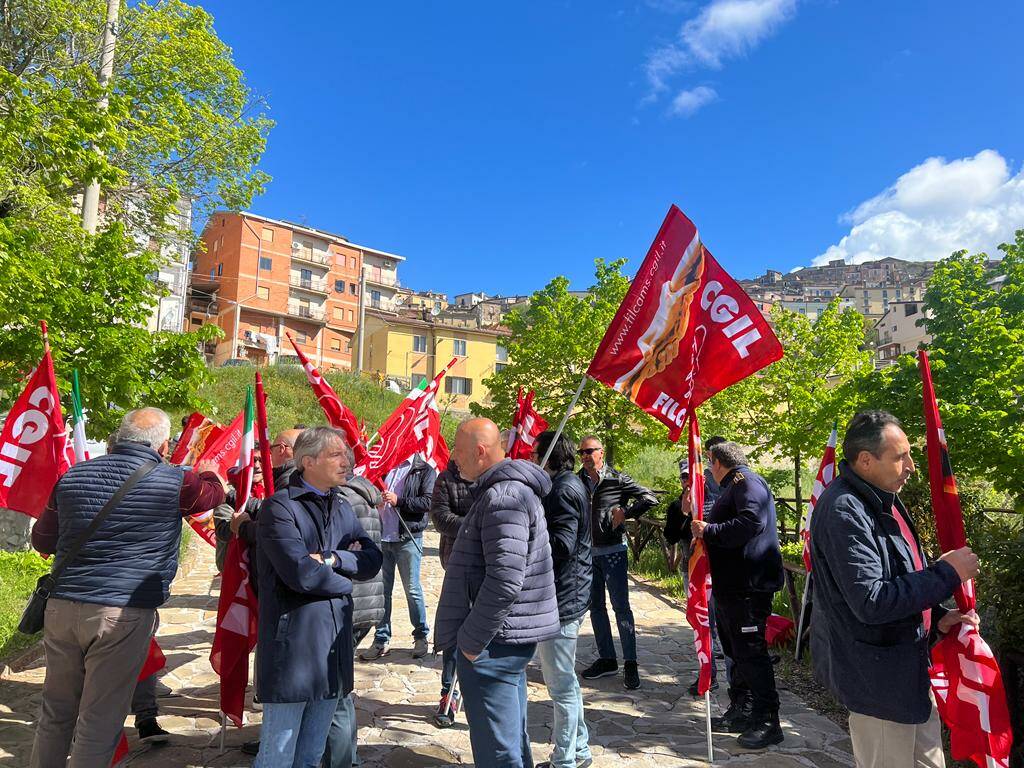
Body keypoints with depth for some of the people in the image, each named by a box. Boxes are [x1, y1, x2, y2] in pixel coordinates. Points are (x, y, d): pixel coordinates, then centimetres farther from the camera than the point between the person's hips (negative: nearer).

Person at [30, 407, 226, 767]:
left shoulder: (73, 475, 6)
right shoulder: (174, 481, -9)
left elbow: (41, 541, 17)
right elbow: (215, 490, 12)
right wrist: (207, 469, 33)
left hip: (61, 607, 5)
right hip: (122, 613, -5)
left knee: (55, 713, 21)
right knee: (99, 722, 7)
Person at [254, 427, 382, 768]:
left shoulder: (342, 508, 12)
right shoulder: (279, 506, -11)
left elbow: (374, 560, 3)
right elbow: (301, 572, -22)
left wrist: (333, 559, -15)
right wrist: (345, 579, -4)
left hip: (334, 647, 6)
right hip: (292, 647, -6)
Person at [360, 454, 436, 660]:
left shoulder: (425, 471, -2)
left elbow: (428, 502, -12)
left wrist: (399, 500, -21)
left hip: (408, 539, -4)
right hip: (382, 538, 5)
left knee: (412, 590, 5)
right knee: (381, 590, 8)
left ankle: (421, 636, 20)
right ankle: (381, 640, 19)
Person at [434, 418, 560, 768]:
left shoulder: (502, 496, -21)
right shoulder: (514, 488, 13)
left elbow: (505, 580, -27)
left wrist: (471, 639, -17)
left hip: (494, 642, -10)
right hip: (507, 636, 10)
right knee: (512, 737, 21)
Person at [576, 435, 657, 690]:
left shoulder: (618, 479, -5)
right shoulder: (576, 482, 5)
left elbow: (649, 498, -6)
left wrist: (625, 512, -14)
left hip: (613, 550, -4)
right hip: (587, 552, 5)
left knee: (621, 607, -1)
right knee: (595, 606, 12)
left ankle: (630, 663, 9)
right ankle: (606, 659, 24)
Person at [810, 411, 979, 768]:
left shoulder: (883, 499, 8)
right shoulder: (844, 511, -25)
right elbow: (871, 602, -29)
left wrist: (936, 618, 3)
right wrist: (947, 573, -21)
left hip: (908, 666, 10)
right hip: (876, 676, -10)